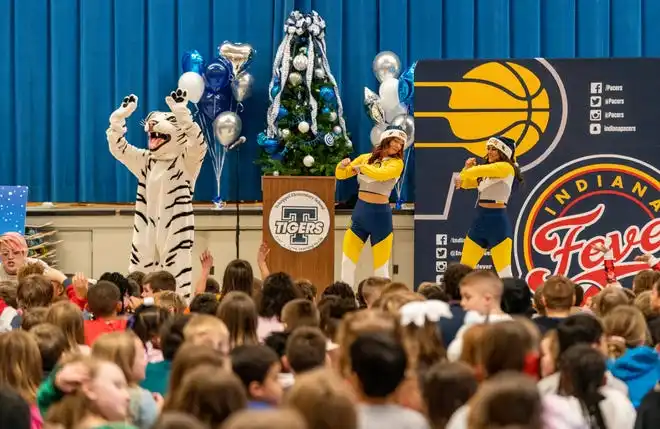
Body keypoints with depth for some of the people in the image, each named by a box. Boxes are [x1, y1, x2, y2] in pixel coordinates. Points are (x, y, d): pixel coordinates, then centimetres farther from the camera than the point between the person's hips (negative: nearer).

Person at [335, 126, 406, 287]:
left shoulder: (396, 163, -3)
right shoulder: (365, 158, 7)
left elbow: (381, 174, -23)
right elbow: (340, 175, 10)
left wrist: (361, 167, -9)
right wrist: (342, 165, -12)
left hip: (380, 215, -3)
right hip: (359, 213, 3)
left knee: (381, 266, 2)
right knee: (347, 262, 2)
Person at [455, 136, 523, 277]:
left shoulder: (507, 168, -7)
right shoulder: (485, 173, 17)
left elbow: (480, 170, -20)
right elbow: (465, 183, 23)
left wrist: (463, 174, -5)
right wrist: (467, 168, 5)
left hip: (498, 221, -8)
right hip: (480, 220, 8)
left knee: (504, 273, -13)